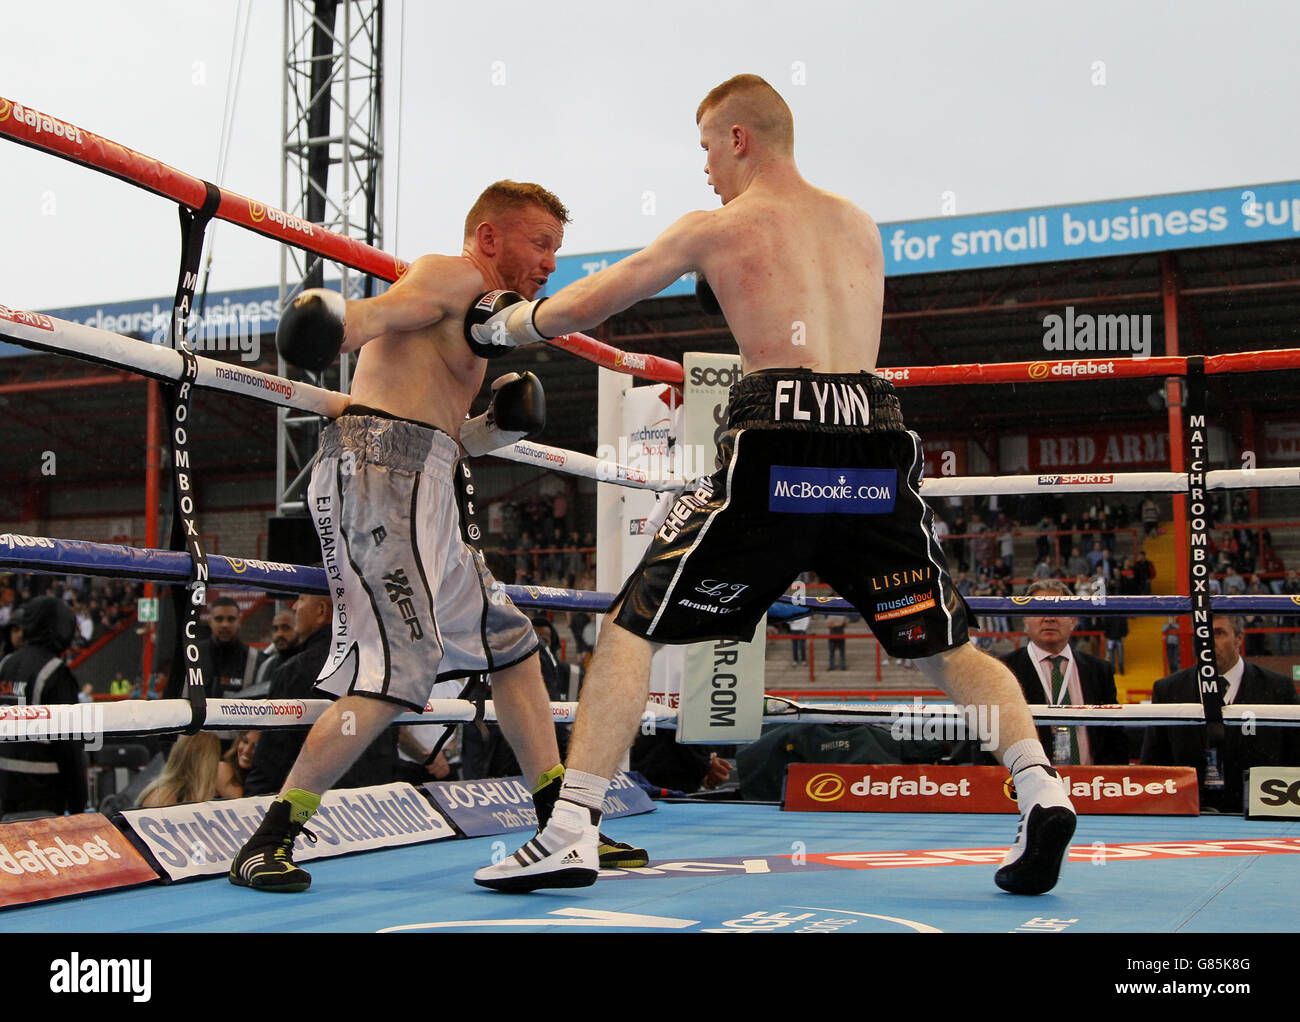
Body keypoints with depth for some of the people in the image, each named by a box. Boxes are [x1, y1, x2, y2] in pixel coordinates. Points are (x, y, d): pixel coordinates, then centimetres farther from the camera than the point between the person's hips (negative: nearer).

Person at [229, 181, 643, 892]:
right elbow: (385, 308, -20)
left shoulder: (478, 316, 29)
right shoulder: (453, 276, 1)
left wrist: (498, 427, 10)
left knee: (509, 642, 16)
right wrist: (335, 320, -41)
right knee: (401, 668, -19)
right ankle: (267, 845, -12)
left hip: (421, 489, 11)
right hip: (380, 466, -11)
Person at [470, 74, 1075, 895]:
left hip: (777, 448, -4)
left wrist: (505, 322, 36)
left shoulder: (715, 228, 11)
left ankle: (571, 833, -1)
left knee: (633, 628, 5)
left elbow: (580, 309, 17)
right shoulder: (861, 226, 23)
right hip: (876, 442, 4)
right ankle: (1043, 791, -2)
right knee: (945, 645, 17)